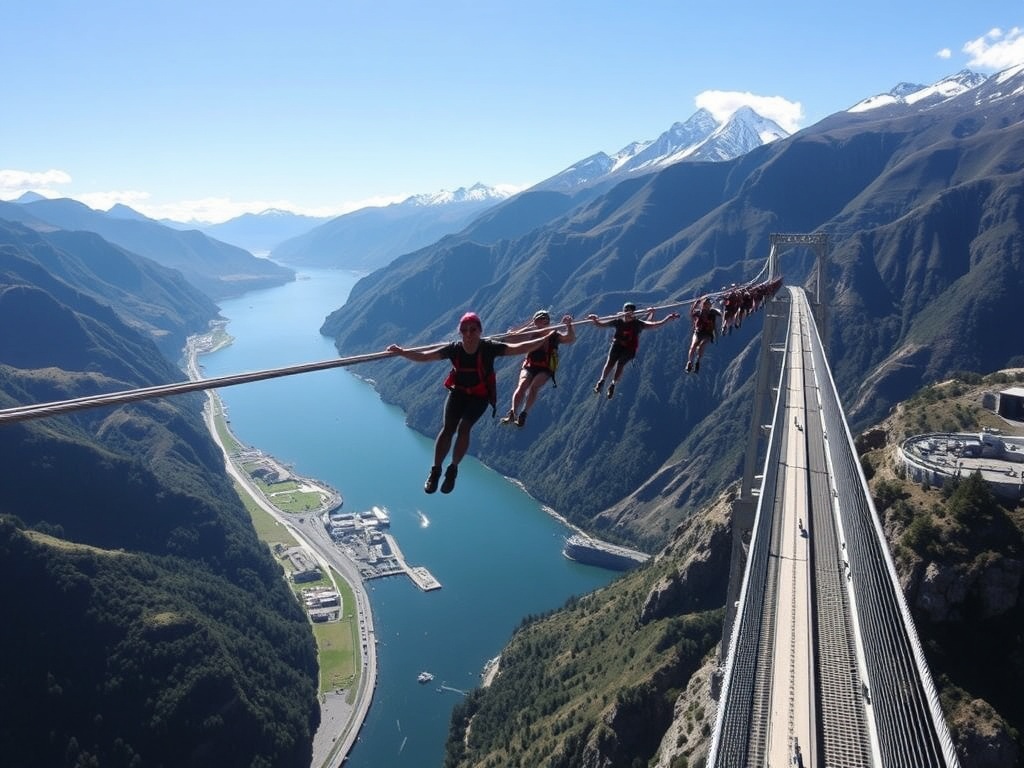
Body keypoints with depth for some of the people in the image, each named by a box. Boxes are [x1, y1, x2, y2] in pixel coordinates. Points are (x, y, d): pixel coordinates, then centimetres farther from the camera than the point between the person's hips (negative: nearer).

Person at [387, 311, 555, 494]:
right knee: (447, 428, -13)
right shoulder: (454, 349, -17)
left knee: (464, 428, -19)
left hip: (480, 395, -2)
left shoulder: (489, 348, -21)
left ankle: (453, 470, -1)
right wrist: (401, 352, -31)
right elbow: (424, 356, -18)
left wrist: (545, 339, -26)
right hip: (458, 392, 2)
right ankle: (435, 470, 2)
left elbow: (519, 348, -23)